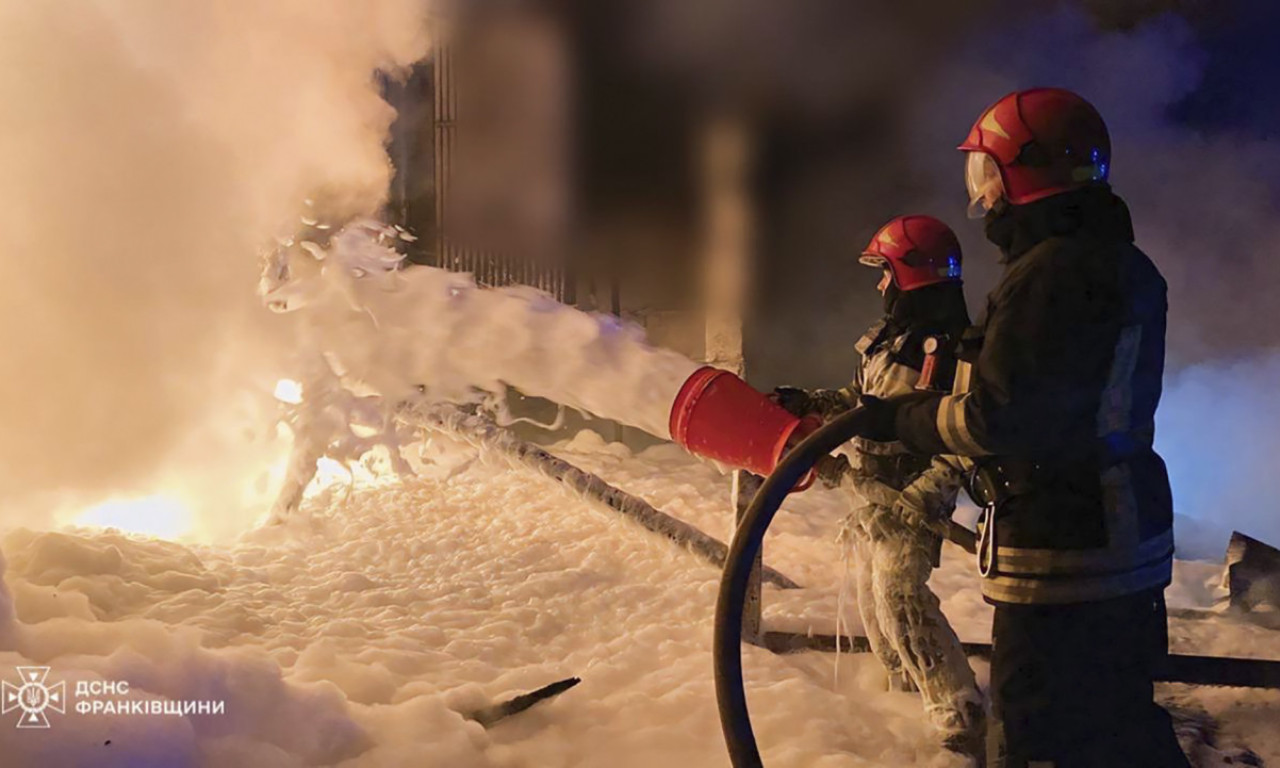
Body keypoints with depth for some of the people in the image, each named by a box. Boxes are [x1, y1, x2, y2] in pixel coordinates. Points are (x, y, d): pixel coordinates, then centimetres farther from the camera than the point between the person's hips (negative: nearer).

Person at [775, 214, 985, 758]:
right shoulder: (889, 336, 8)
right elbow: (859, 400, 21)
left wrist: (914, 504, -30)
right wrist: (807, 403, 7)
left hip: (909, 500, -9)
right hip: (869, 493, 10)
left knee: (899, 596, -19)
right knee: (873, 599, 19)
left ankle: (962, 724, -12)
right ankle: (908, 692, 40)